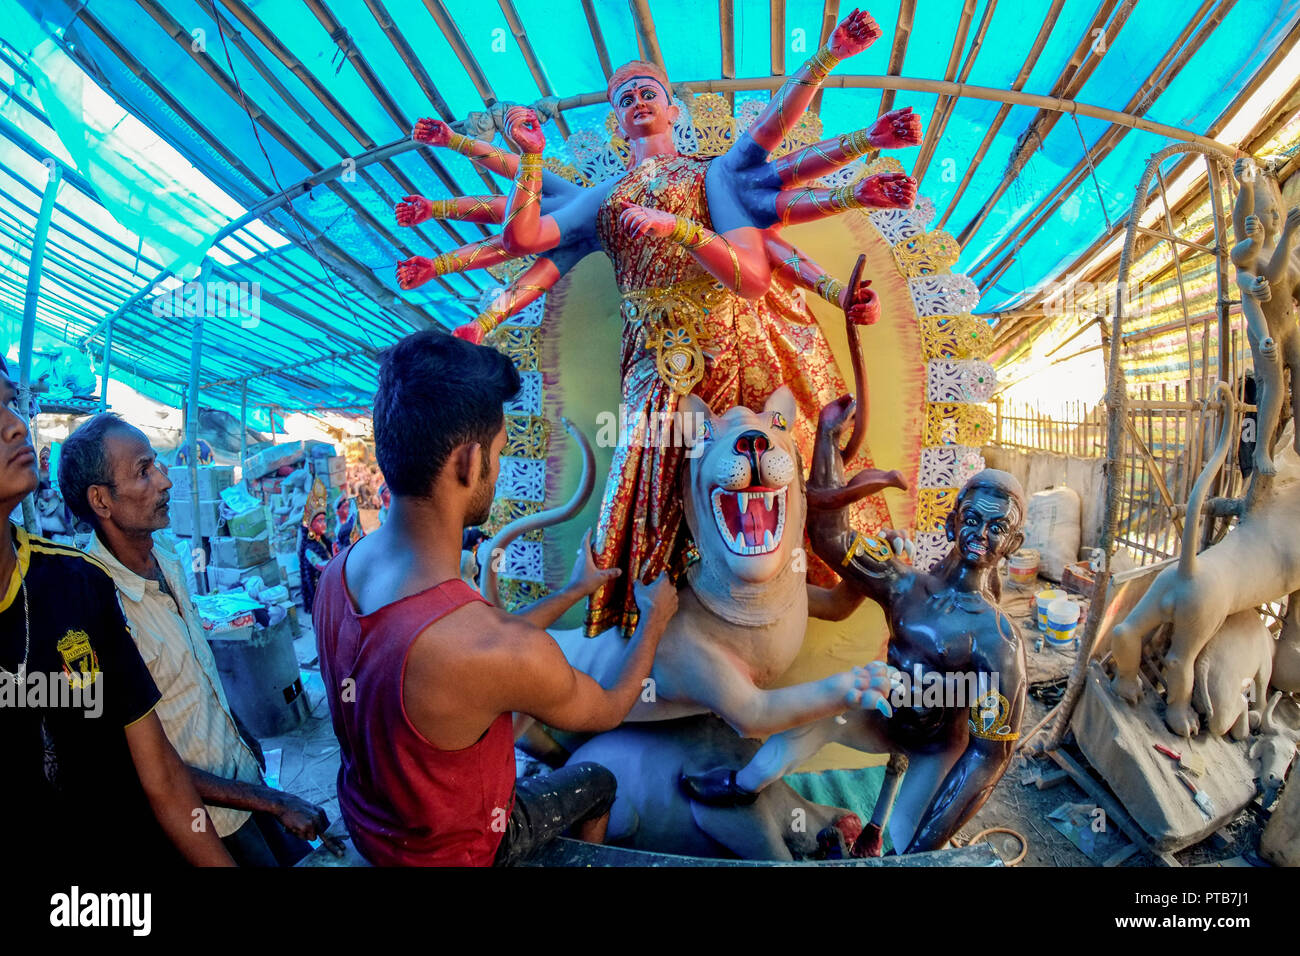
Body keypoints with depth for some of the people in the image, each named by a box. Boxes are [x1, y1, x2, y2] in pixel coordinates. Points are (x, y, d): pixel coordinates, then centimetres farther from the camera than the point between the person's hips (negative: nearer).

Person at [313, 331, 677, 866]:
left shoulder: (337, 573, -18)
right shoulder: (505, 653, -41)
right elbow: (608, 711, -18)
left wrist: (573, 591, 8)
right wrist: (655, 617, -1)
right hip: (448, 850, -5)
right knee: (598, 781, 22)